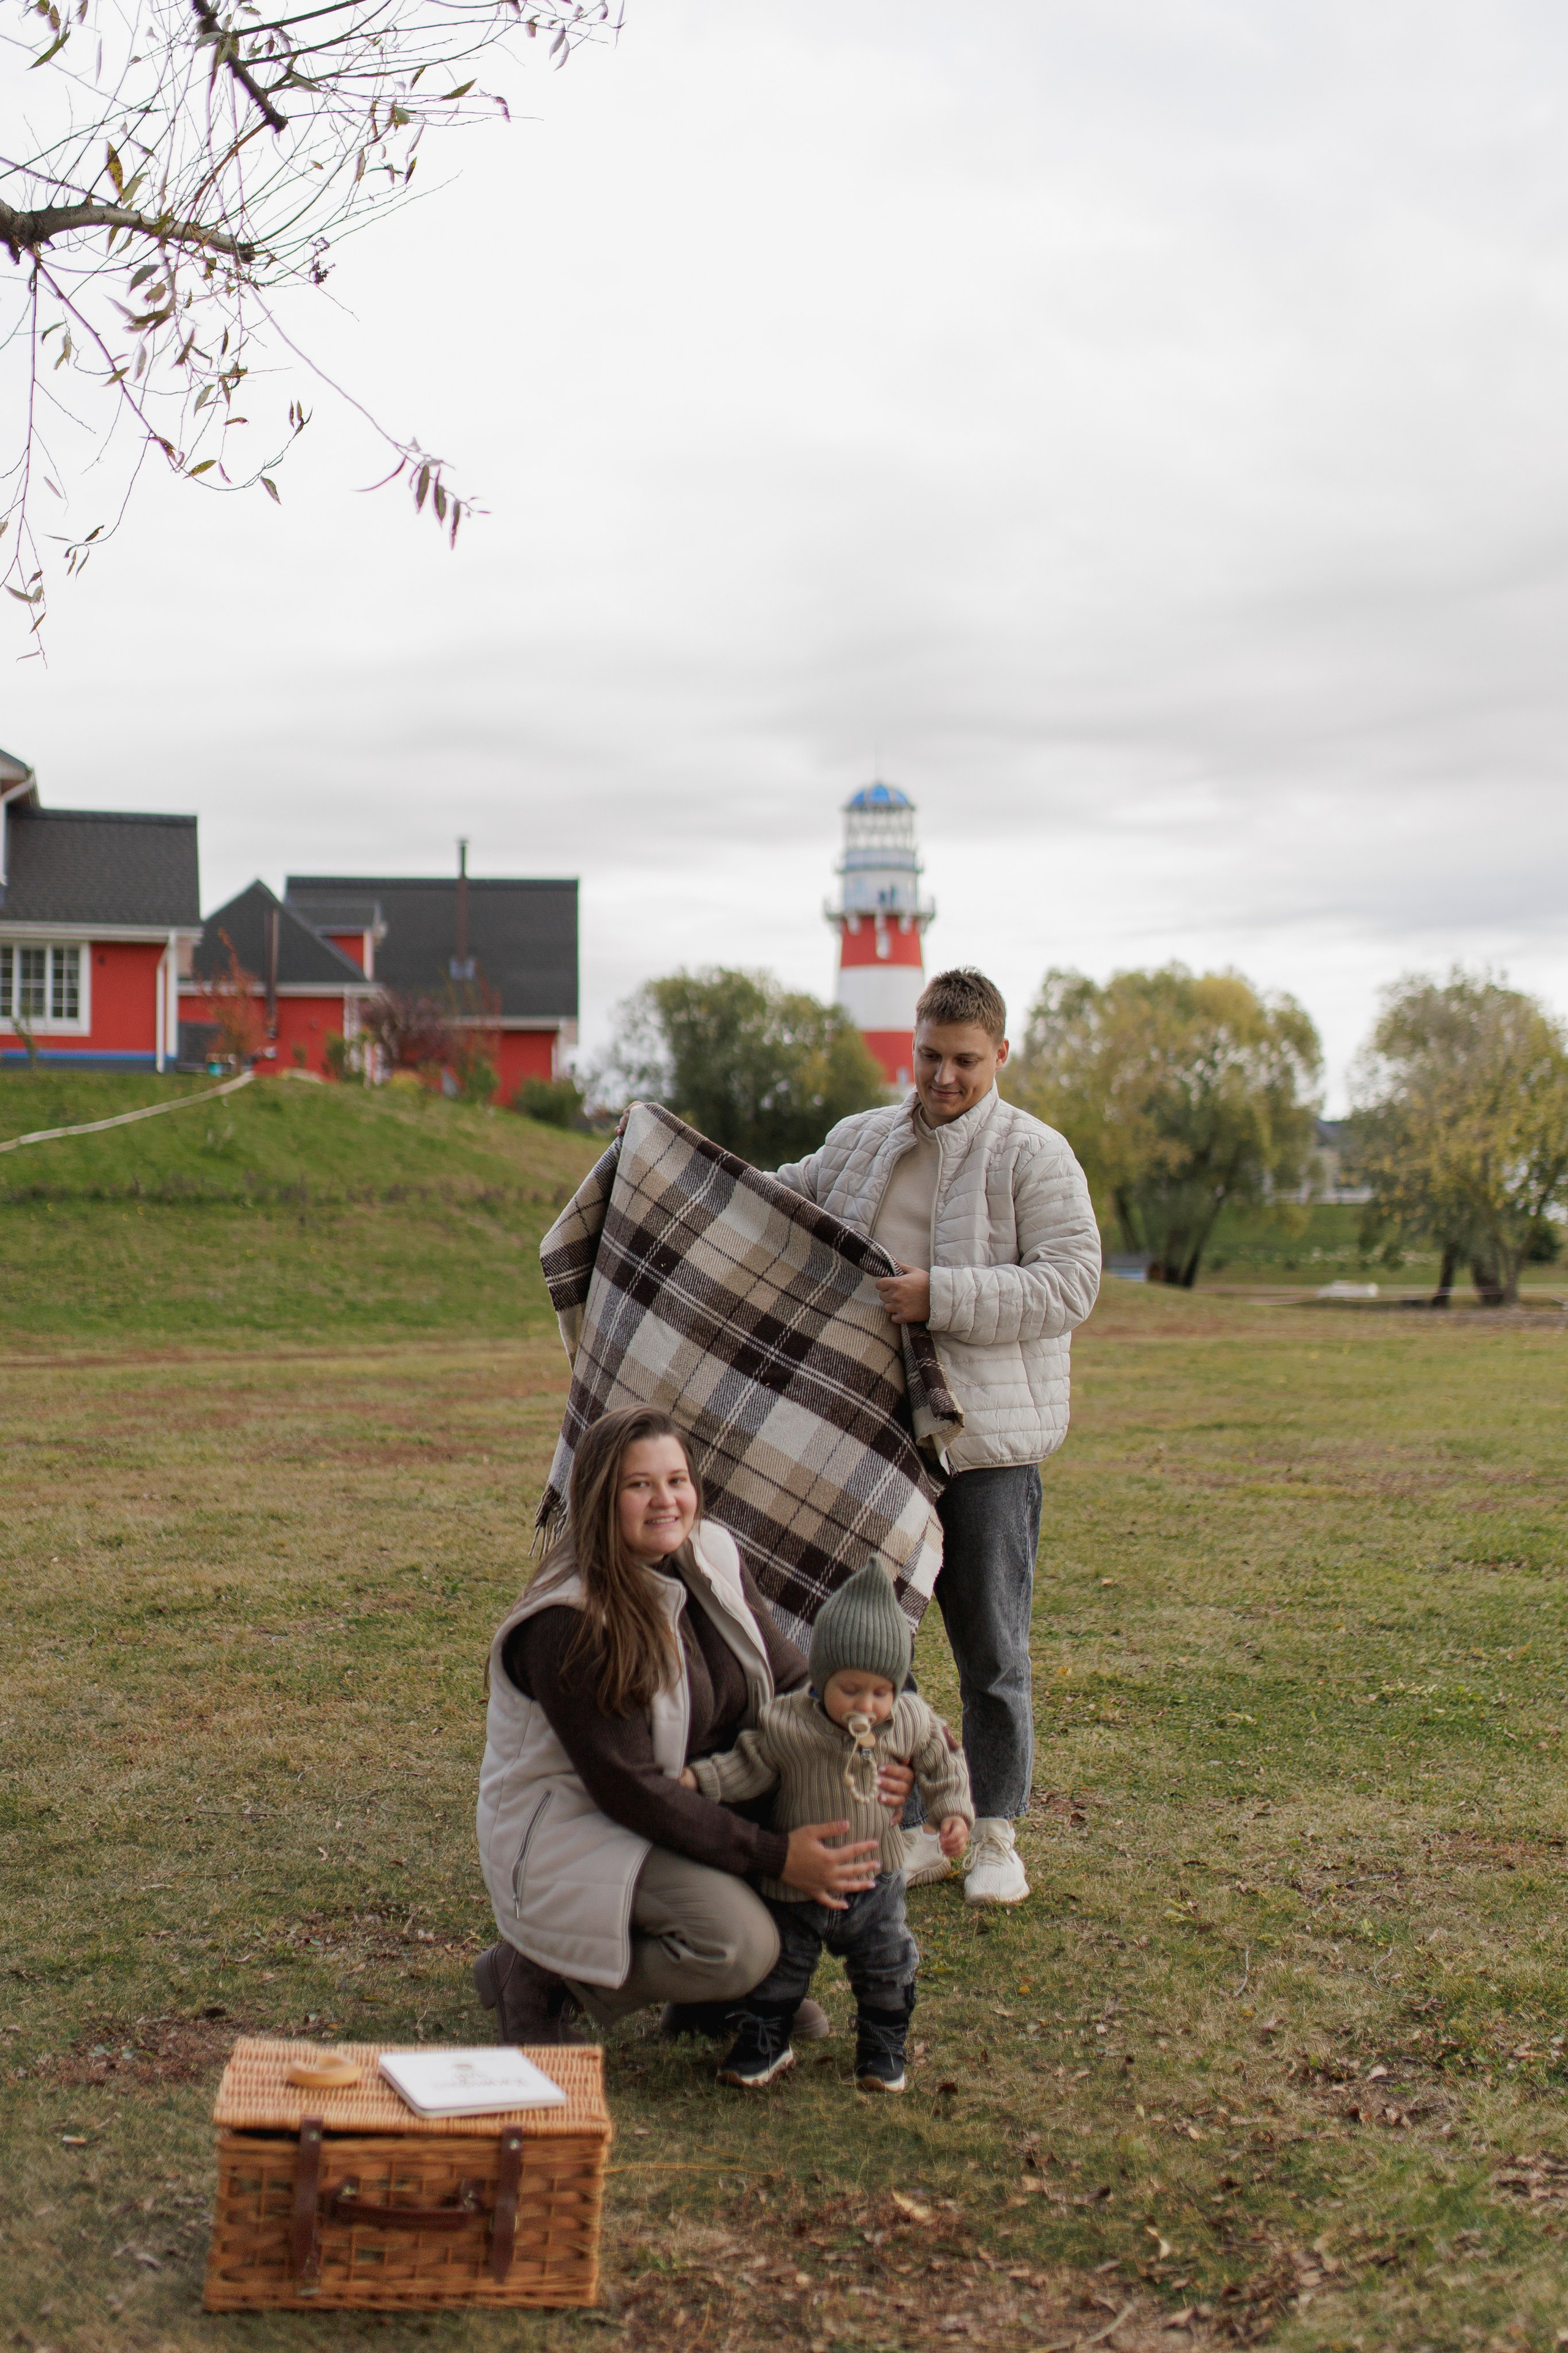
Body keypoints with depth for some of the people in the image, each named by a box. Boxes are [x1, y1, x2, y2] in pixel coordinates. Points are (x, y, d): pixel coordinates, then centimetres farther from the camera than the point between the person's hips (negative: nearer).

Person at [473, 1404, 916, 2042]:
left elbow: (789, 1680, 1)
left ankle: (714, 1998, 9)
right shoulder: (567, 1628, -27)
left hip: (700, 1798, 8)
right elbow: (627, 1790, -26)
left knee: (848, 1816, -8)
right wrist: (774, 1857, -28)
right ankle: (541, 1973, -4)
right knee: (739, 1941, -28)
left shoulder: (711, 1554, -4)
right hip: (571, 1827, -8)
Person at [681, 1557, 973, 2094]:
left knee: (885, 1973, 13)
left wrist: (953, 1813, -6)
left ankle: (883, 2050, 33)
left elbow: (943, 1764, 3)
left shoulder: (911, 1722, -14)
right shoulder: (786, 1724, -22)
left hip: (875, 1879, 2)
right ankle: (763, 2044, 32)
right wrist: (698, 1778, -25)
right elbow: (749, 1767, -12)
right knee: (780, 1966, 13)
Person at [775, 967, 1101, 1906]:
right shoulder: (860, 1142, 11)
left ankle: (995, 1835, 20)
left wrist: (941, 1296, -21)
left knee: (993, 1651, 4)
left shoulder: (1035, 1155, -5)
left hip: (988, 1441, -5)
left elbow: (1069, 1282, -15)